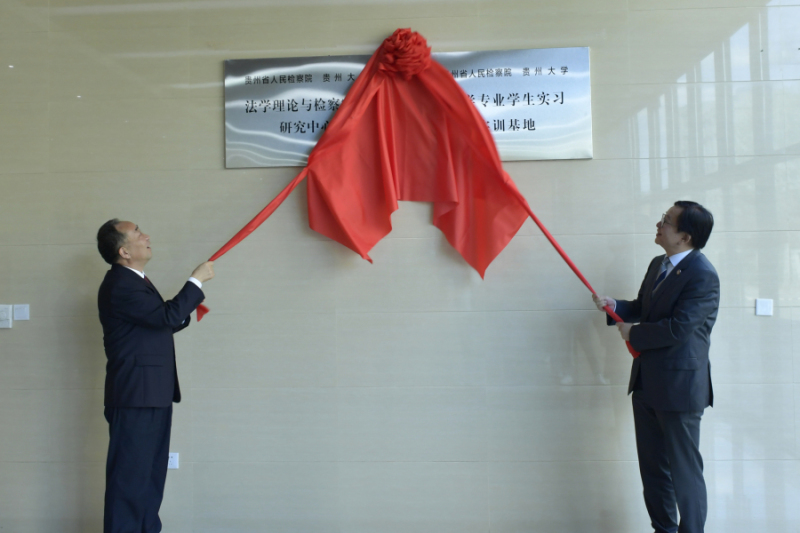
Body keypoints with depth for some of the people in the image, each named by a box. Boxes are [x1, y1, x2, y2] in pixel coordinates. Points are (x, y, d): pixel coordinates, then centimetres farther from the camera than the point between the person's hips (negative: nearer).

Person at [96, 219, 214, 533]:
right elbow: (167, 316, -24)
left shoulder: (133, 281, 15)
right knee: (130, 474, -1)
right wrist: (196, 280, -14)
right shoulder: (119, 286, -18)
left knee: (152, 472, 16)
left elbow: (158, 326, 21)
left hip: (153, 395, 10)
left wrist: (188, 311, 6)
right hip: (135, 396, -10)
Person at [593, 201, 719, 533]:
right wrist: (614, 306, -1)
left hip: (679, 386, -9)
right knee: (652, 466, 19)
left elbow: (678, 328, -25)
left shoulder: (702, 276, -19)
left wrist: (633, 334, -12)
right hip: (647, 383, 9)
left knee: (684, 470, 6)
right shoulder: (658, 265, 9)